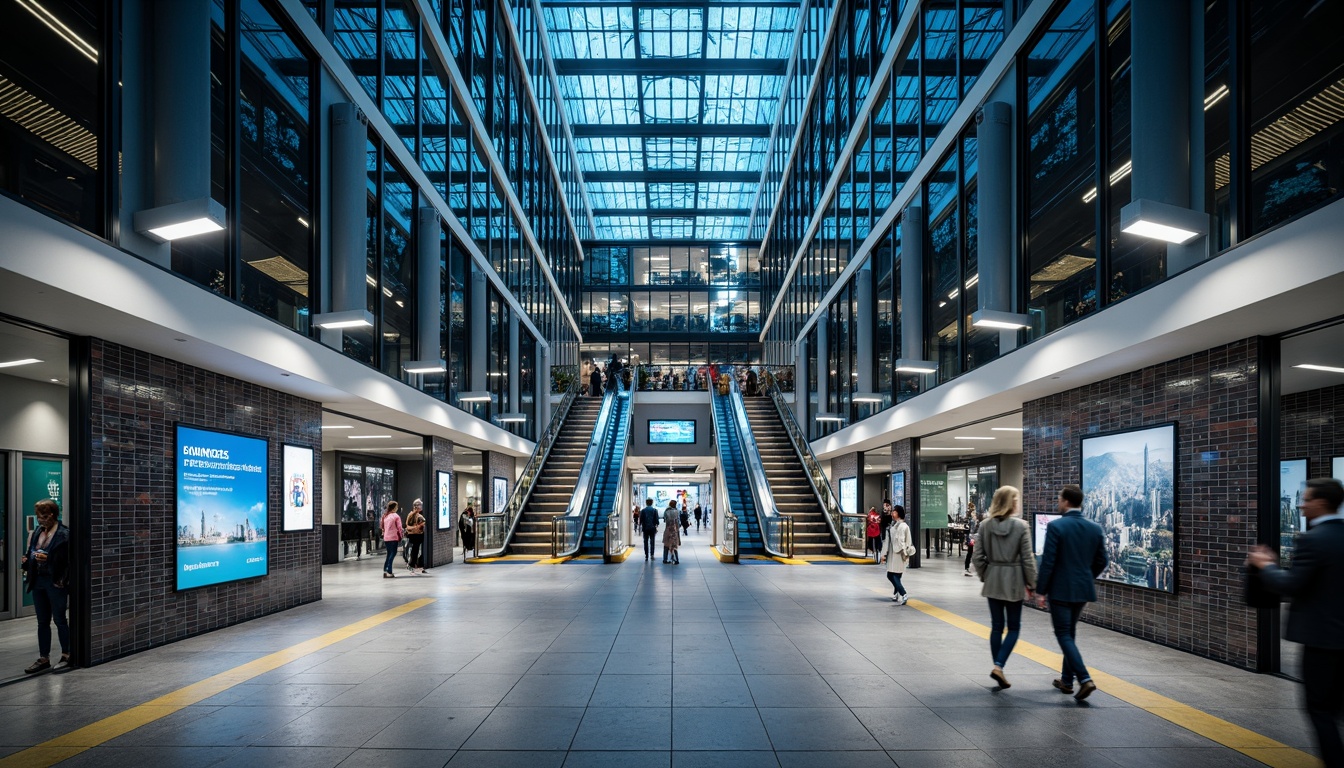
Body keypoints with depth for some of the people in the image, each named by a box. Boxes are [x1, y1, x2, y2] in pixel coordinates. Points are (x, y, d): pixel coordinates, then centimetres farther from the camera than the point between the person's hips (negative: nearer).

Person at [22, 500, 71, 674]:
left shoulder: (64, 534, -11)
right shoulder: (37, 532, 10)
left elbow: (67, 560, -15)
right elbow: (30, 553, 20)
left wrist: (47, 559, -26)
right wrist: (26, 561, -1)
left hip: (55, 582, -7)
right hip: (38, 580, 7)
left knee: (59, 619, 1)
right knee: (42, 621, 12)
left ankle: (66, 655, 12)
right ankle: (43, 658, 19)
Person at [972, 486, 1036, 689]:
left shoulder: (986, 525, -1)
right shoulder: (1020, 526, -10)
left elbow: (979, 556, 0)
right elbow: (1027, 558, -8)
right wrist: (1032, 583, 2)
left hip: (993, 581, 3)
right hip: (1013, 581, -3)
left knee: (996, 626, 11)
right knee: (1013, 627, 7)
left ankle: (998, 668, 16)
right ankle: (999, 666, -6)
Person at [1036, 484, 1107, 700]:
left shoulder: (1056, 526, -15)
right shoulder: (1095, 528, 2)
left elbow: (1048, 561, -16)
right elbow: (1101, 561, 8)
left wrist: (1041, 589, -7)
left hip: (1060, 589, -6)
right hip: (1083, 589, 6)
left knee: (1063, 634, 0)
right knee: (1070, 632, 18)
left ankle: (1084, 679, -13)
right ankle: (1067, 679, 25)